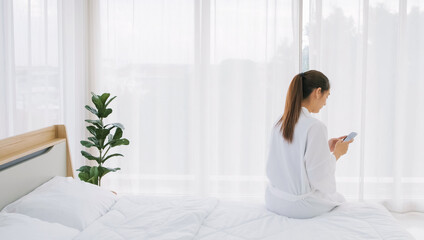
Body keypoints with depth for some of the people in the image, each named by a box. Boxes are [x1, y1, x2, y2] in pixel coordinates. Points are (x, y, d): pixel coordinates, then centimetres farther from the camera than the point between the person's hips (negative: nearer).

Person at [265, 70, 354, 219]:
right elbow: (319, 179, -20)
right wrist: (337, 153, -5)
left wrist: (326, 148, 13)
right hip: (301, 207, -6)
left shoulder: (279, 124, 1)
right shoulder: (315, 127, -22)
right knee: (338, 198, 25)